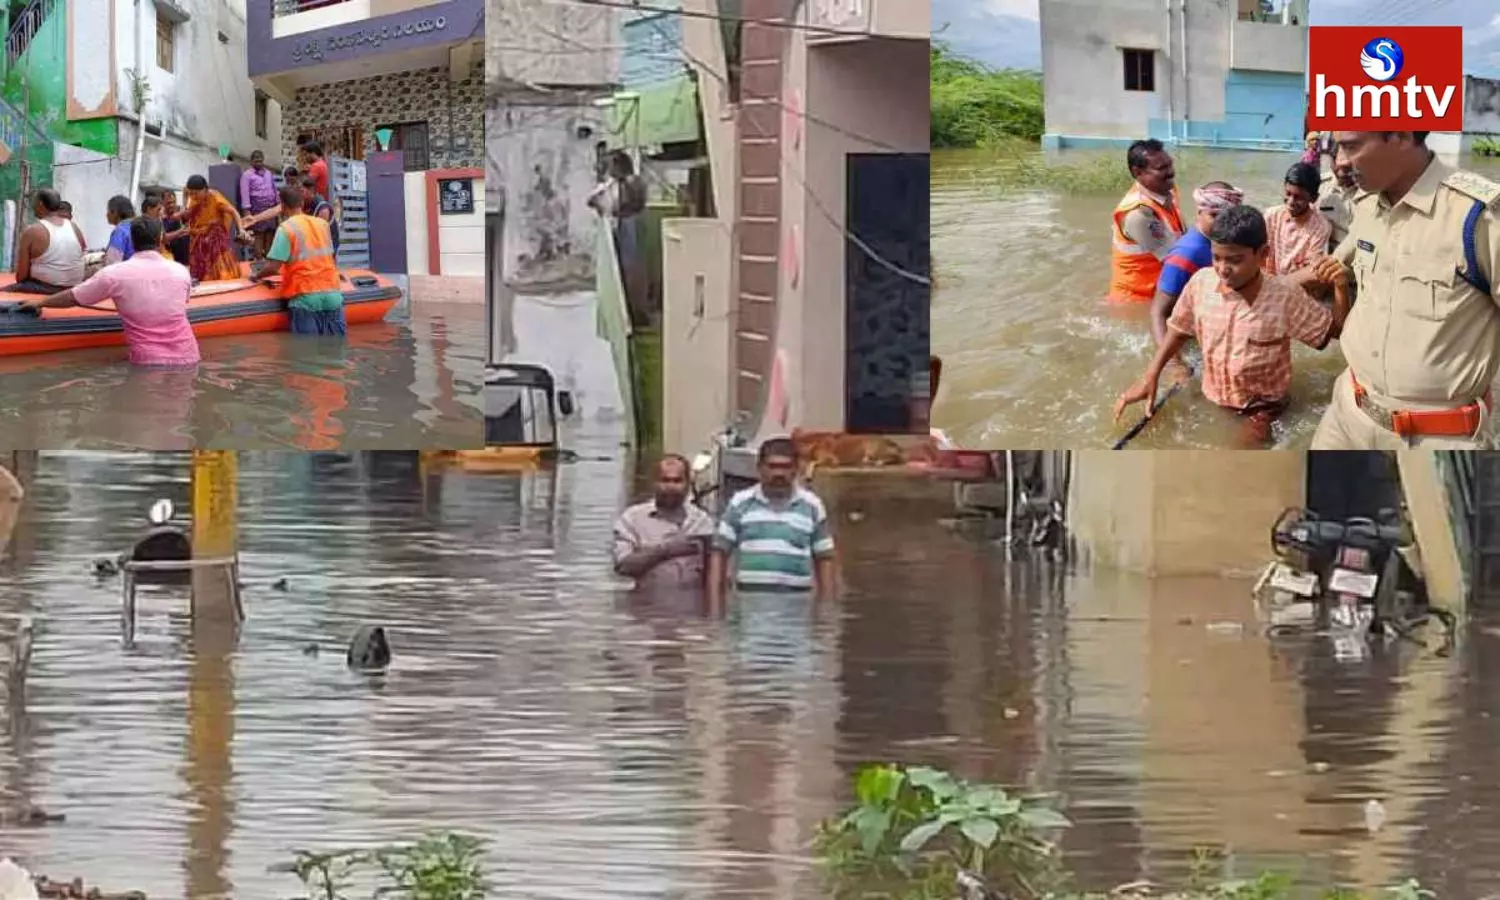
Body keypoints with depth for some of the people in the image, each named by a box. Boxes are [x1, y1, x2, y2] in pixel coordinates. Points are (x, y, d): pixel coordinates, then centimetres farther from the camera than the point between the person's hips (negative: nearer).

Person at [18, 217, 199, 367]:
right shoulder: (181, 272, 3)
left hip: (148, 363, -2)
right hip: (187, 360, 2)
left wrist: (40, 302, 25)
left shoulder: (115, 274, -5)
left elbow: (73, 298, 7)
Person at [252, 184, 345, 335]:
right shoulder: (322, 224, 12)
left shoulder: (286, 228, -5)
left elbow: (273, 267, -11)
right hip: (332, 294, 5)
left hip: (306, 297, -5)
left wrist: (256, 276, 9)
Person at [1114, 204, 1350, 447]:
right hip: (1212, 401, 4)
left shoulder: (1285, 295, -19)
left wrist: (1341, 287, -26)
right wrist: (1149, 377, 0)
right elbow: (1180, 331, 7)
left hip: (1261, 409, -4)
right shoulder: (1200, 283, -12)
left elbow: (1334, 331, -9)